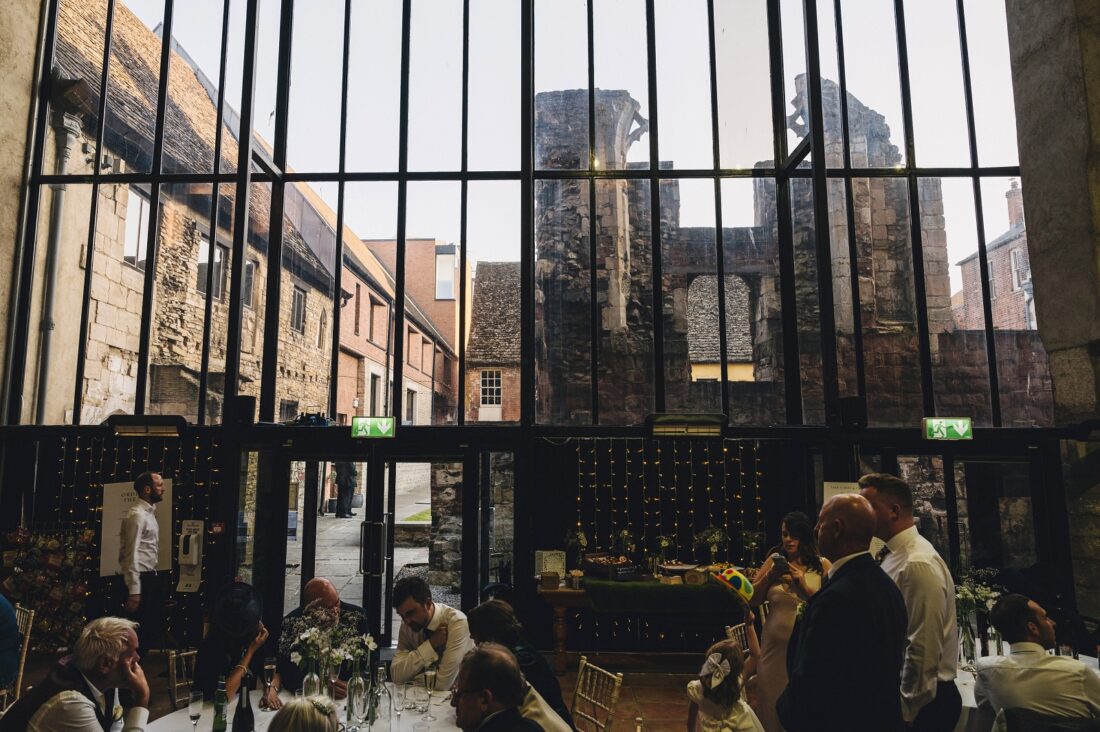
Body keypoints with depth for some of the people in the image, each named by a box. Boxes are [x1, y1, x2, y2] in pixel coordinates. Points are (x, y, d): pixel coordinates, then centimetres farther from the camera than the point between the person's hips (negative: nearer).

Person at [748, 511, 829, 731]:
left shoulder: (822, 565, -5)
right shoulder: (774, 560, 1)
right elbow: (753, 600, 2)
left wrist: (804, 585, -18)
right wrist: (769, 576, -11)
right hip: (774, 646, 2)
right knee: (771, 701, 14)